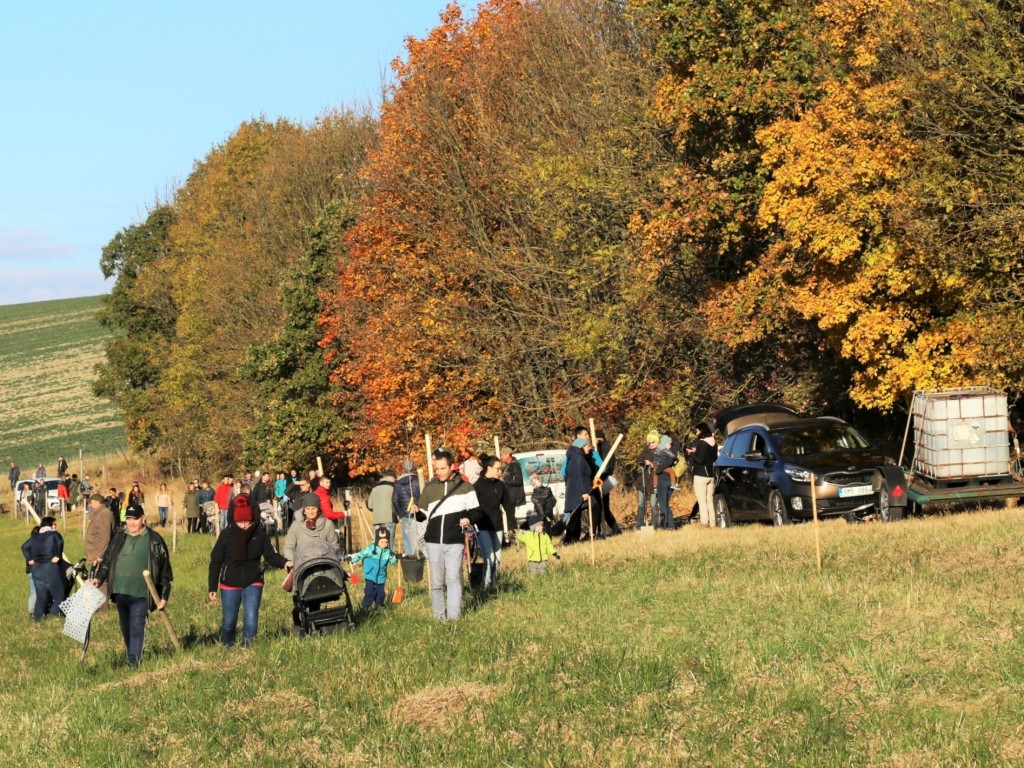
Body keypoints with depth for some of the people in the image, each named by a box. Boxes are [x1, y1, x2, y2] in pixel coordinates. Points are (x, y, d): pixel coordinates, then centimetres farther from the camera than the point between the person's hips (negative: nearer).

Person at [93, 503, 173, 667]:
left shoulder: (154, 540, -2)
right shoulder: (119, 538, 9)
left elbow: (165, 570, 0)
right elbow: (107, 560, 16)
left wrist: (164, 596, -2)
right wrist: (99, 578, -1)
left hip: (140, 594, -5)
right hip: (120, 592, 5)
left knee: (137, 629, -9)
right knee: (125, 629, 14)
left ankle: (134, 663, -8)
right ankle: (130, 653, 31)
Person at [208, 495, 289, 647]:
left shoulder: (260, 533, -7)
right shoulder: (226, 535, -9)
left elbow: (270, 555, -2)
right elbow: (215, 562, -4)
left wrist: (284, 562, -24)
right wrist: (212, 588, -4)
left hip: (253, 583, 0)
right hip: (230, 584, 0)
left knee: (251, 619, -12)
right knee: (228, 621, 8)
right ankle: (227, 647, 30)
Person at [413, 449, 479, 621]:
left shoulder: (465, 487, 3)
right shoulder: (429, 488, 10)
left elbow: (476, 510, 8)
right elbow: (423, 515, 14)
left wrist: (468, 518, -13)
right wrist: (417, 512, -8)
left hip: (455, 541, -3)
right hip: (433, 541, 3)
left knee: (453, 577, -12)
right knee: (436, 581, 5)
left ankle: (454, 615, -13)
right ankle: (439, 616, 11)